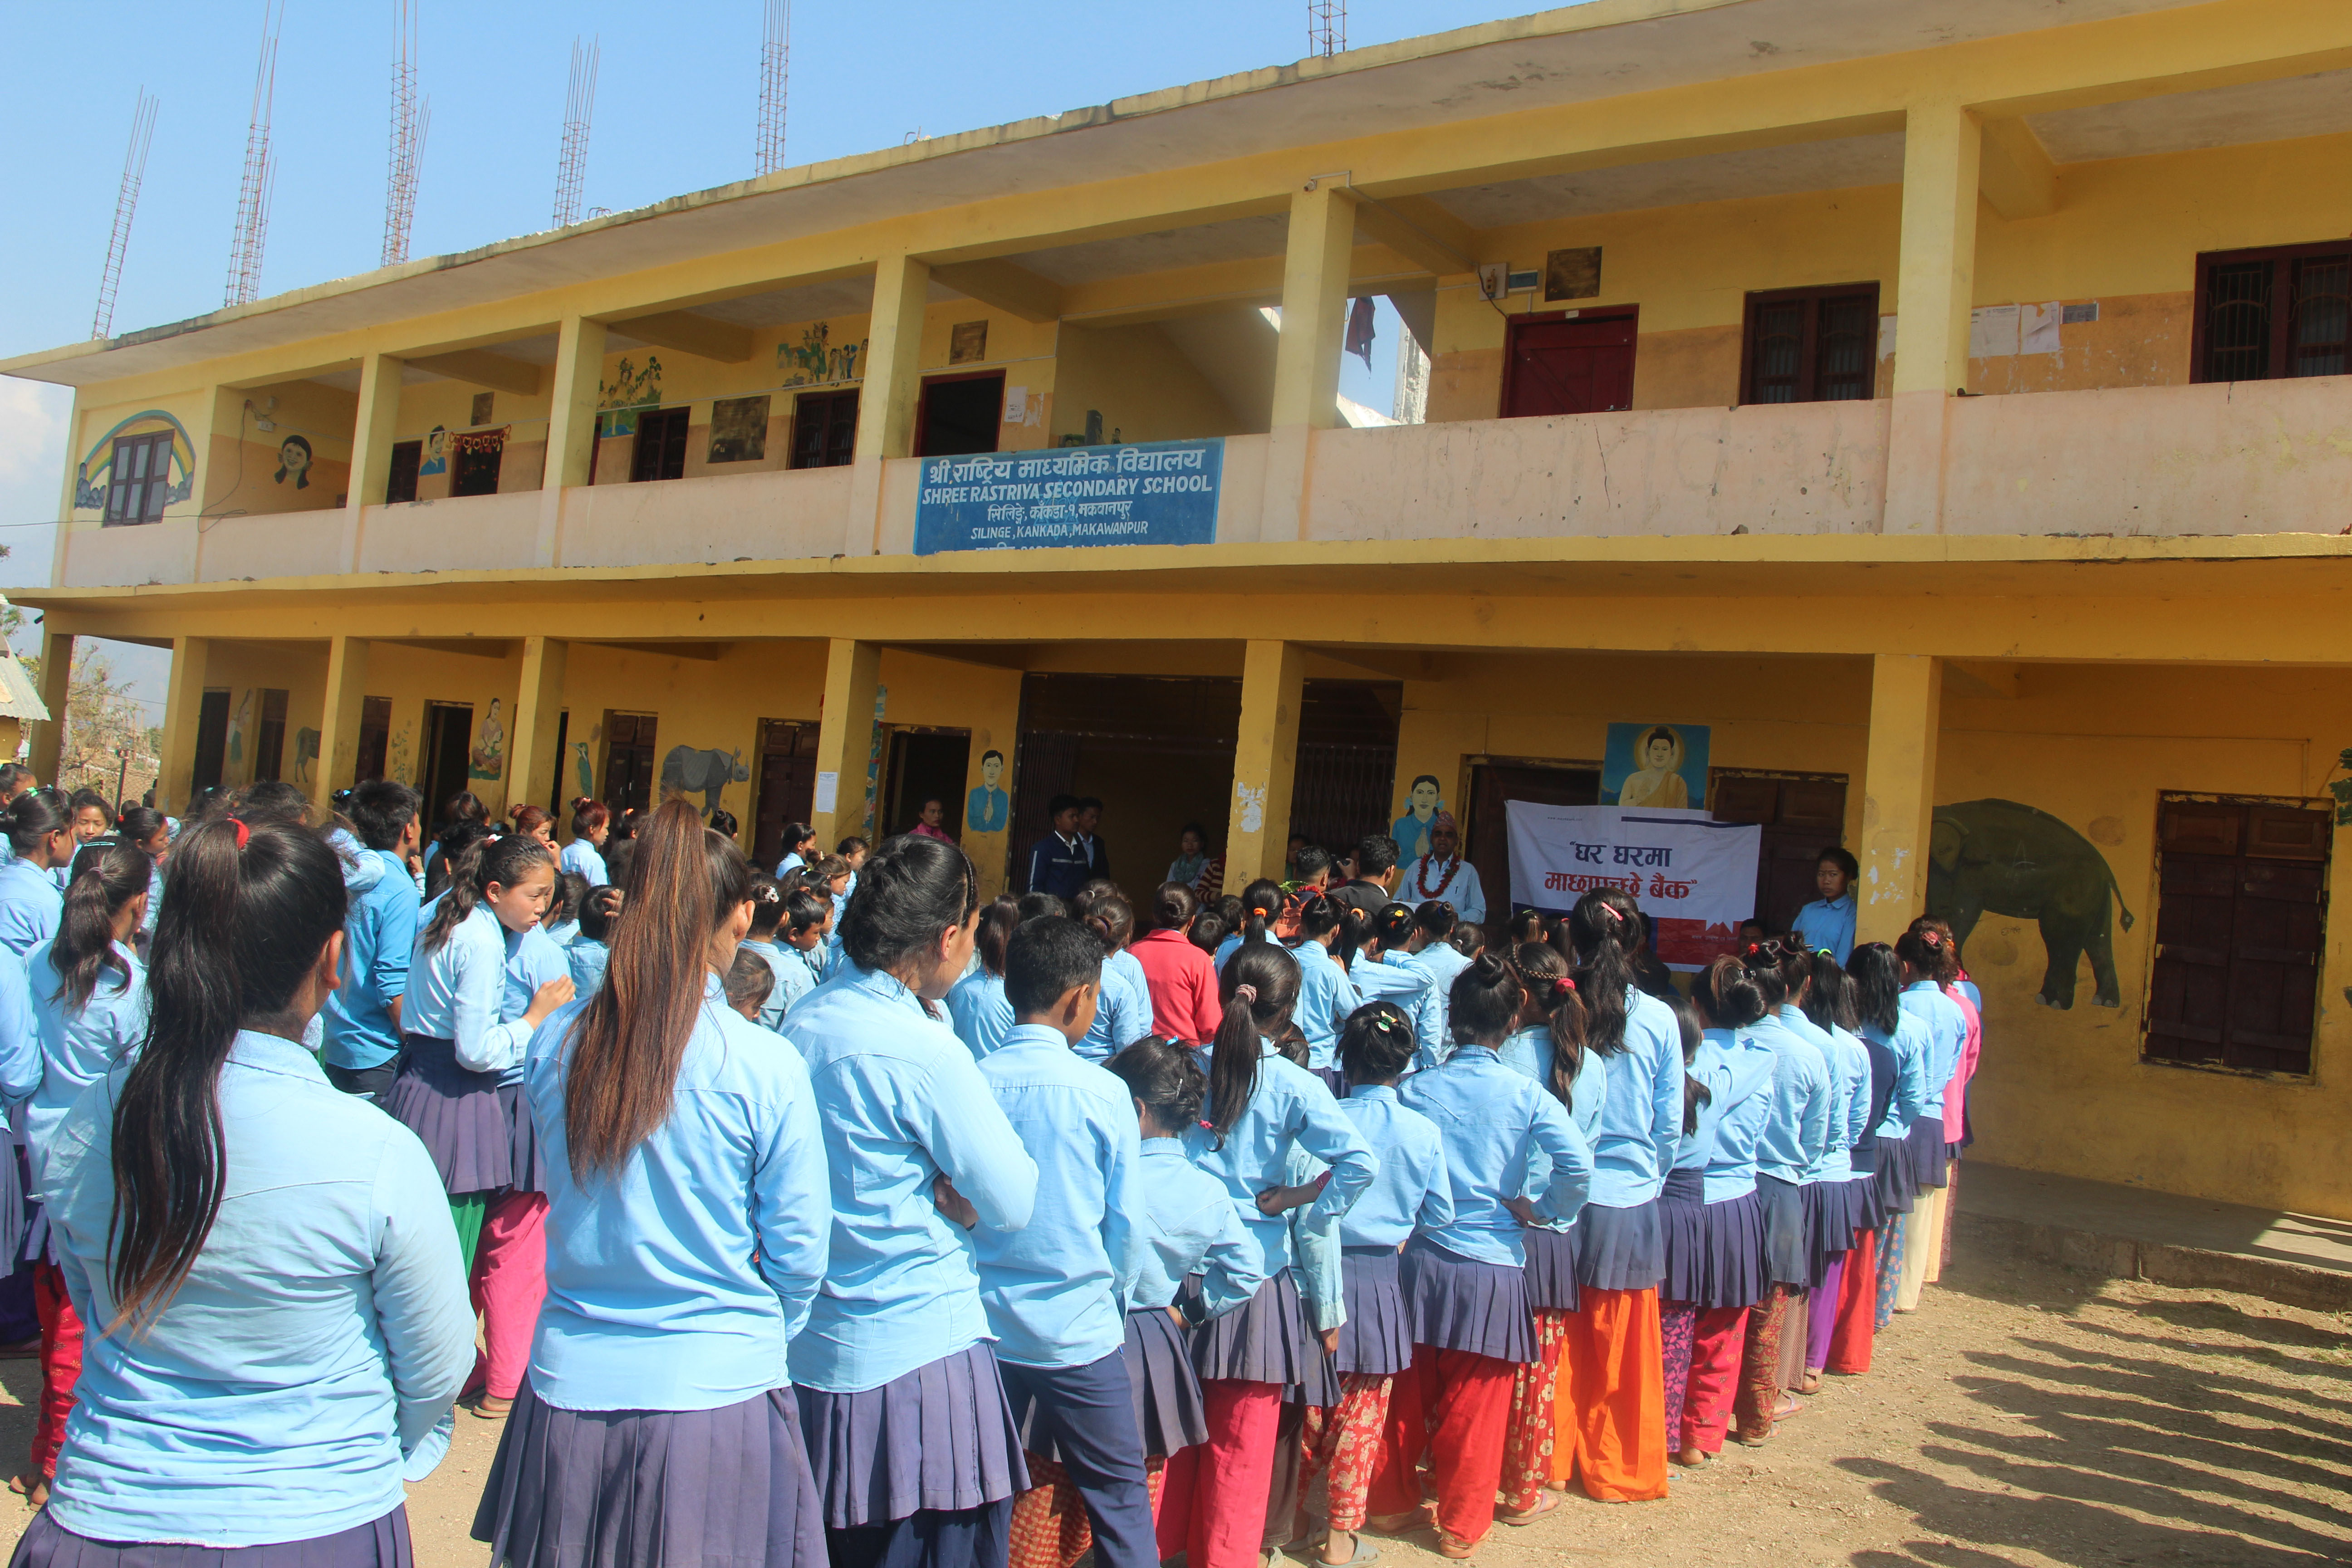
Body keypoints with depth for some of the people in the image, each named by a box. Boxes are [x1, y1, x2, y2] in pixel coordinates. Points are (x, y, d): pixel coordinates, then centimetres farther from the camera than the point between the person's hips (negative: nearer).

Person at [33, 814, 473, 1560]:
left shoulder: (81, 1134, -11)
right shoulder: (378, 1155, -23)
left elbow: (94, 1311, 7)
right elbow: (436, 1371, -10)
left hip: (102, 1524, 3)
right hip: (319, 1527, -2)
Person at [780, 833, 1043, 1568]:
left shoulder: (804, 1020, 3)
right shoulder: (924, 1050, -20)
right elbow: (1015, 1202, -14)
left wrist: (931, 1190, 2)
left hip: (811, 1350, 8)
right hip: (918, 1355, -8)